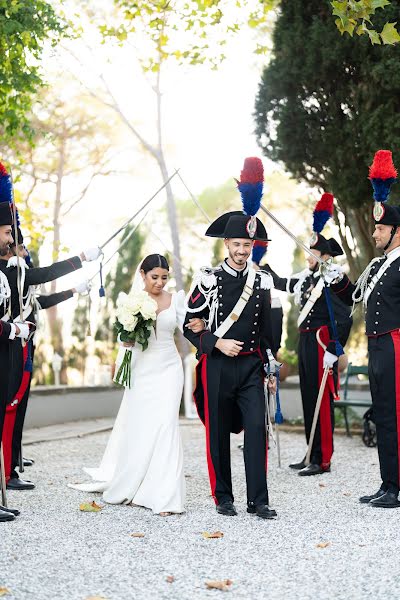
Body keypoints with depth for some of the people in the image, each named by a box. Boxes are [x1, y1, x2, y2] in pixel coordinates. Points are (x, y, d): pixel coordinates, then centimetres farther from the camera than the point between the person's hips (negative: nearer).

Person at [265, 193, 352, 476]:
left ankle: (323, 460, 6)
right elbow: (279, 283, 29)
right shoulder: (306, 278, 9)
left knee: (321, 402, -2)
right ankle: (312, 454, 24)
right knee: (308, 399, 14)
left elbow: (345, 319, -22)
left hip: (321, 344, -9)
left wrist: (333, 353, -22)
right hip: (305, 342, 9)